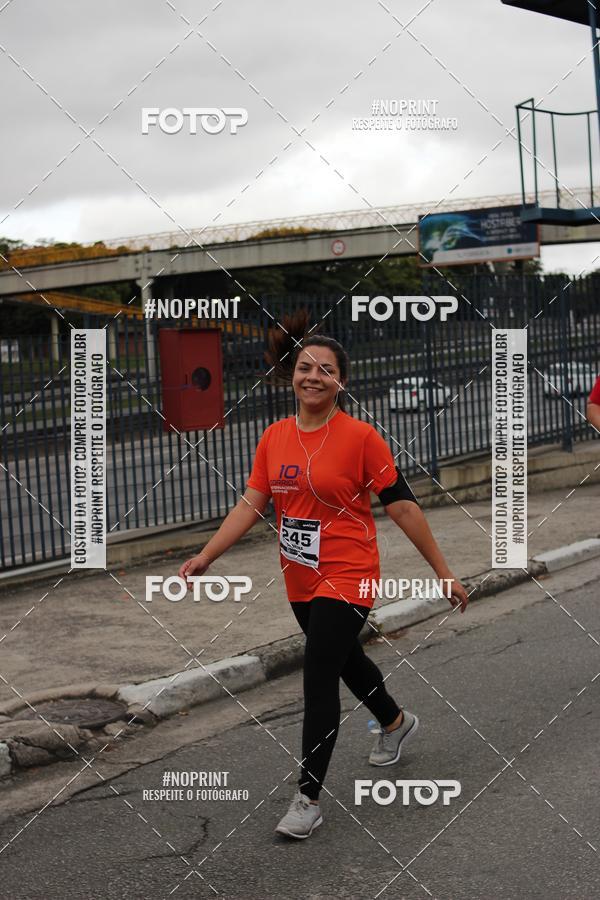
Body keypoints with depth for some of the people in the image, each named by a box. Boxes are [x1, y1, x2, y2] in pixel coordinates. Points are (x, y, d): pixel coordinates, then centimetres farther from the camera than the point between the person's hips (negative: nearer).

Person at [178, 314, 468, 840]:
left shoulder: (360, 436, -14)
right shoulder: (275, 438, 1)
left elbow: (402, 506, -11)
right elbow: (252, 504, 0)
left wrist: (444, 572, -8)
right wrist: (206, 557, -10)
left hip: (347, 578, -6)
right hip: (300, 581, 6)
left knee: (319, 679, -10)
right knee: (345, 658, 25)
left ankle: (309, 798, 1)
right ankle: (395, 722, 54)